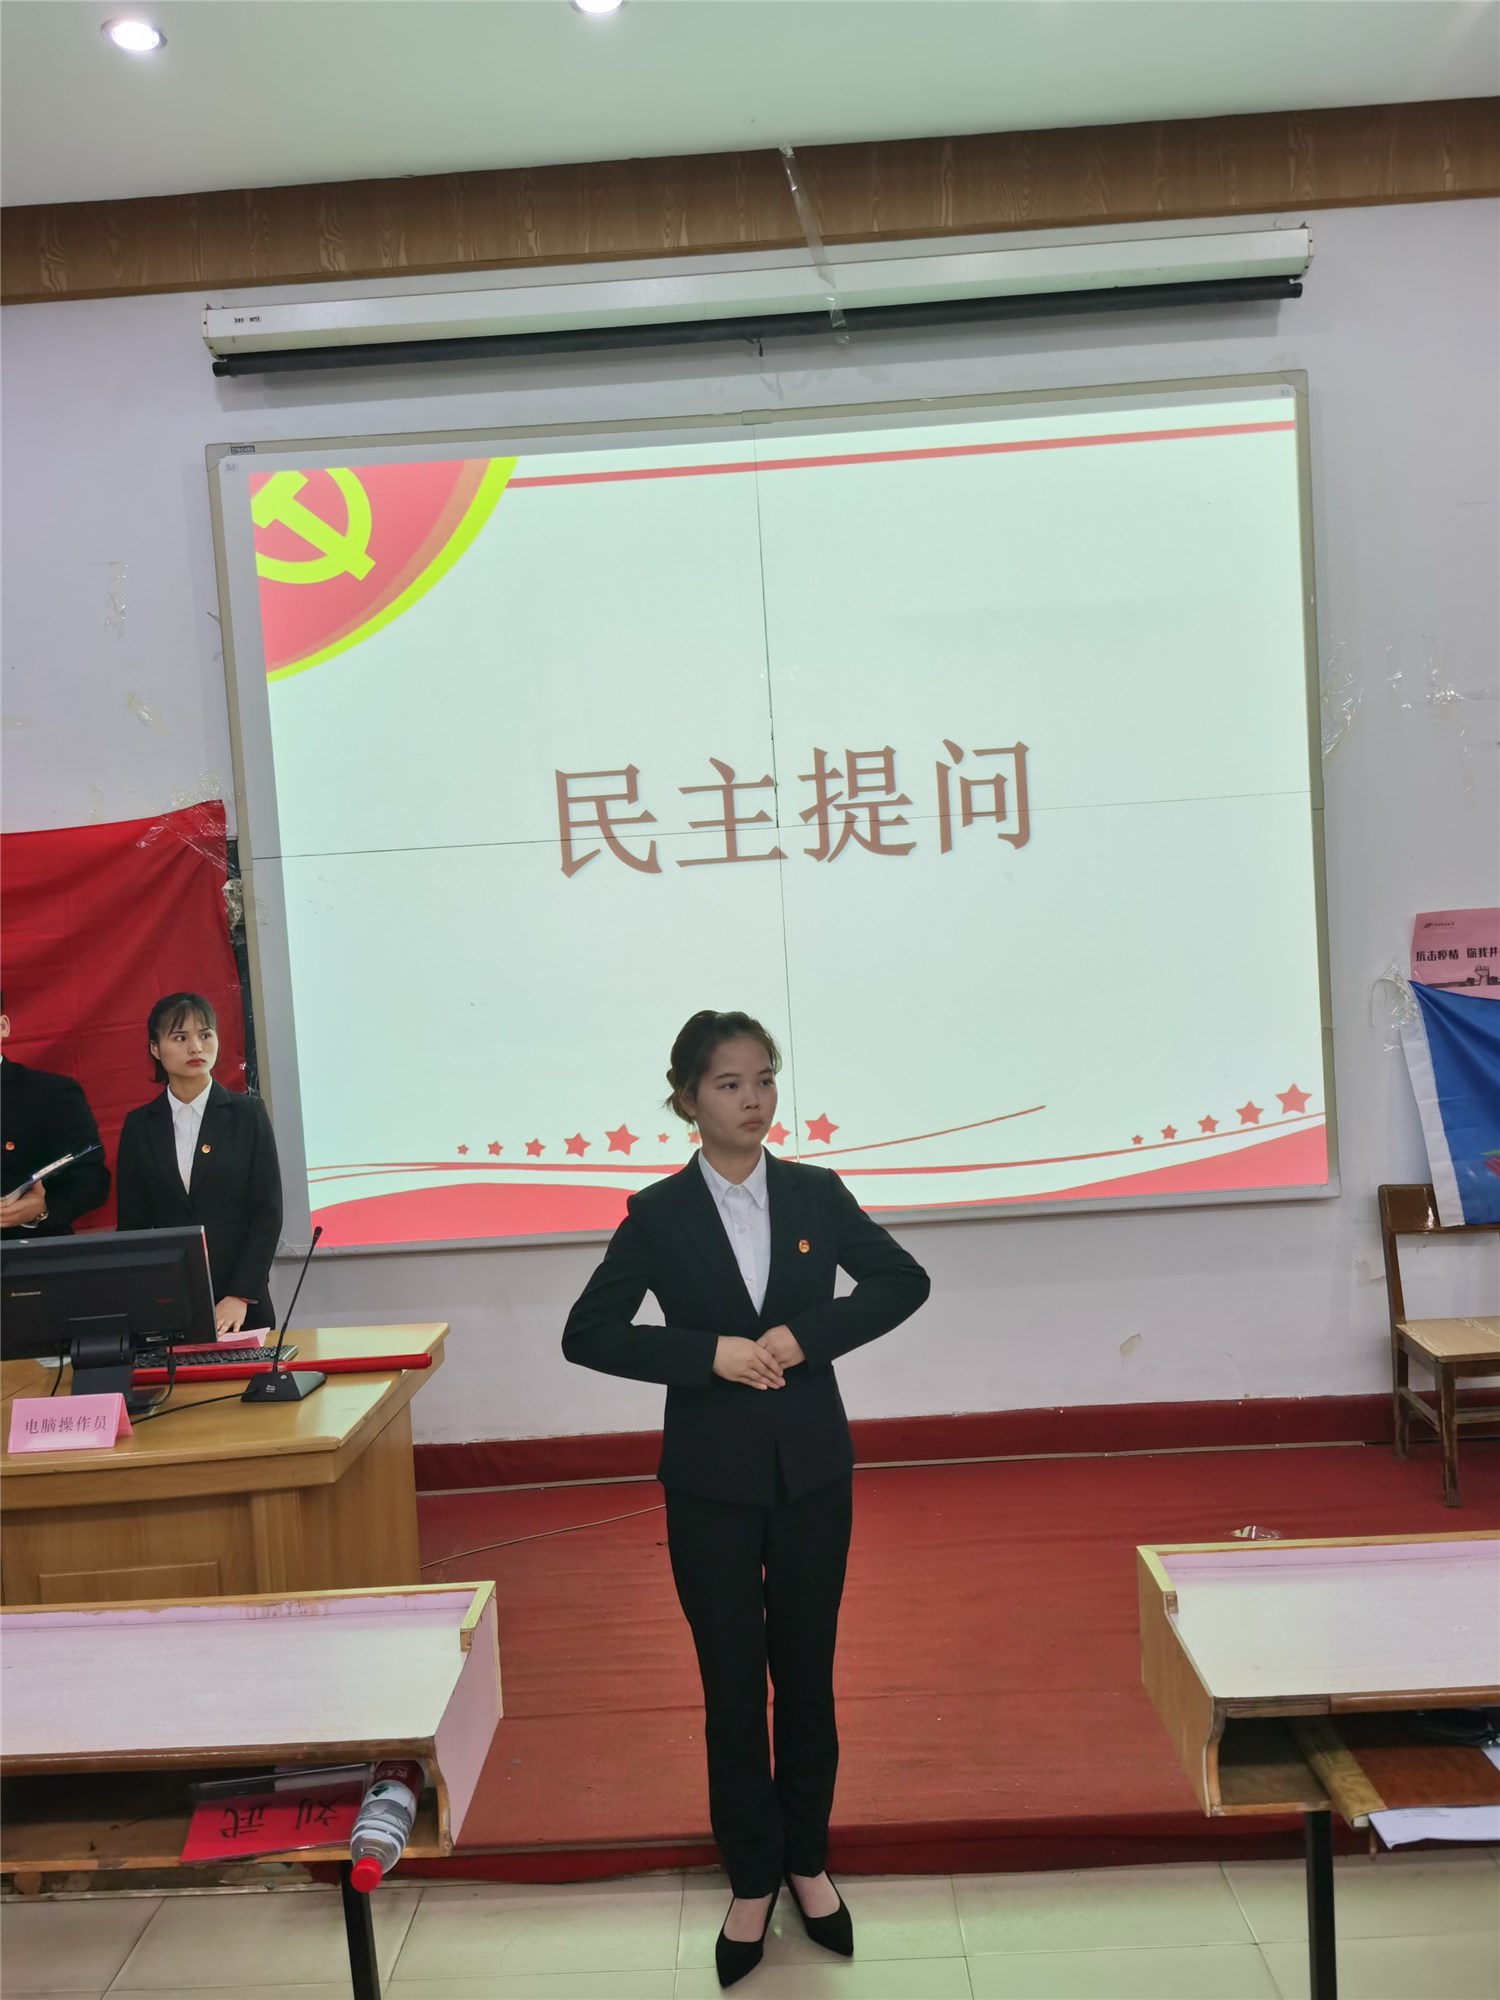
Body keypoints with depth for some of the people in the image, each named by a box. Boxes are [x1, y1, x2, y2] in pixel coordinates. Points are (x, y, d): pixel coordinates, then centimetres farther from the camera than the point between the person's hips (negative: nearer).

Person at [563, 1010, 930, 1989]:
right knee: (732, 1685, 11)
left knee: (806, 1671, 15)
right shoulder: (659, 1214, -6)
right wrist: (711, 1353, -19)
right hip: (712, 1479, -1)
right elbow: (588, 1334, -8)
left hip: (813, 1468, 2)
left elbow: (904, 1280, -2)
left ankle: (808, 1863, 36)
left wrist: (806, 1334, -16)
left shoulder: (816, 1194, -2)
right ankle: (752, 1882, 30)